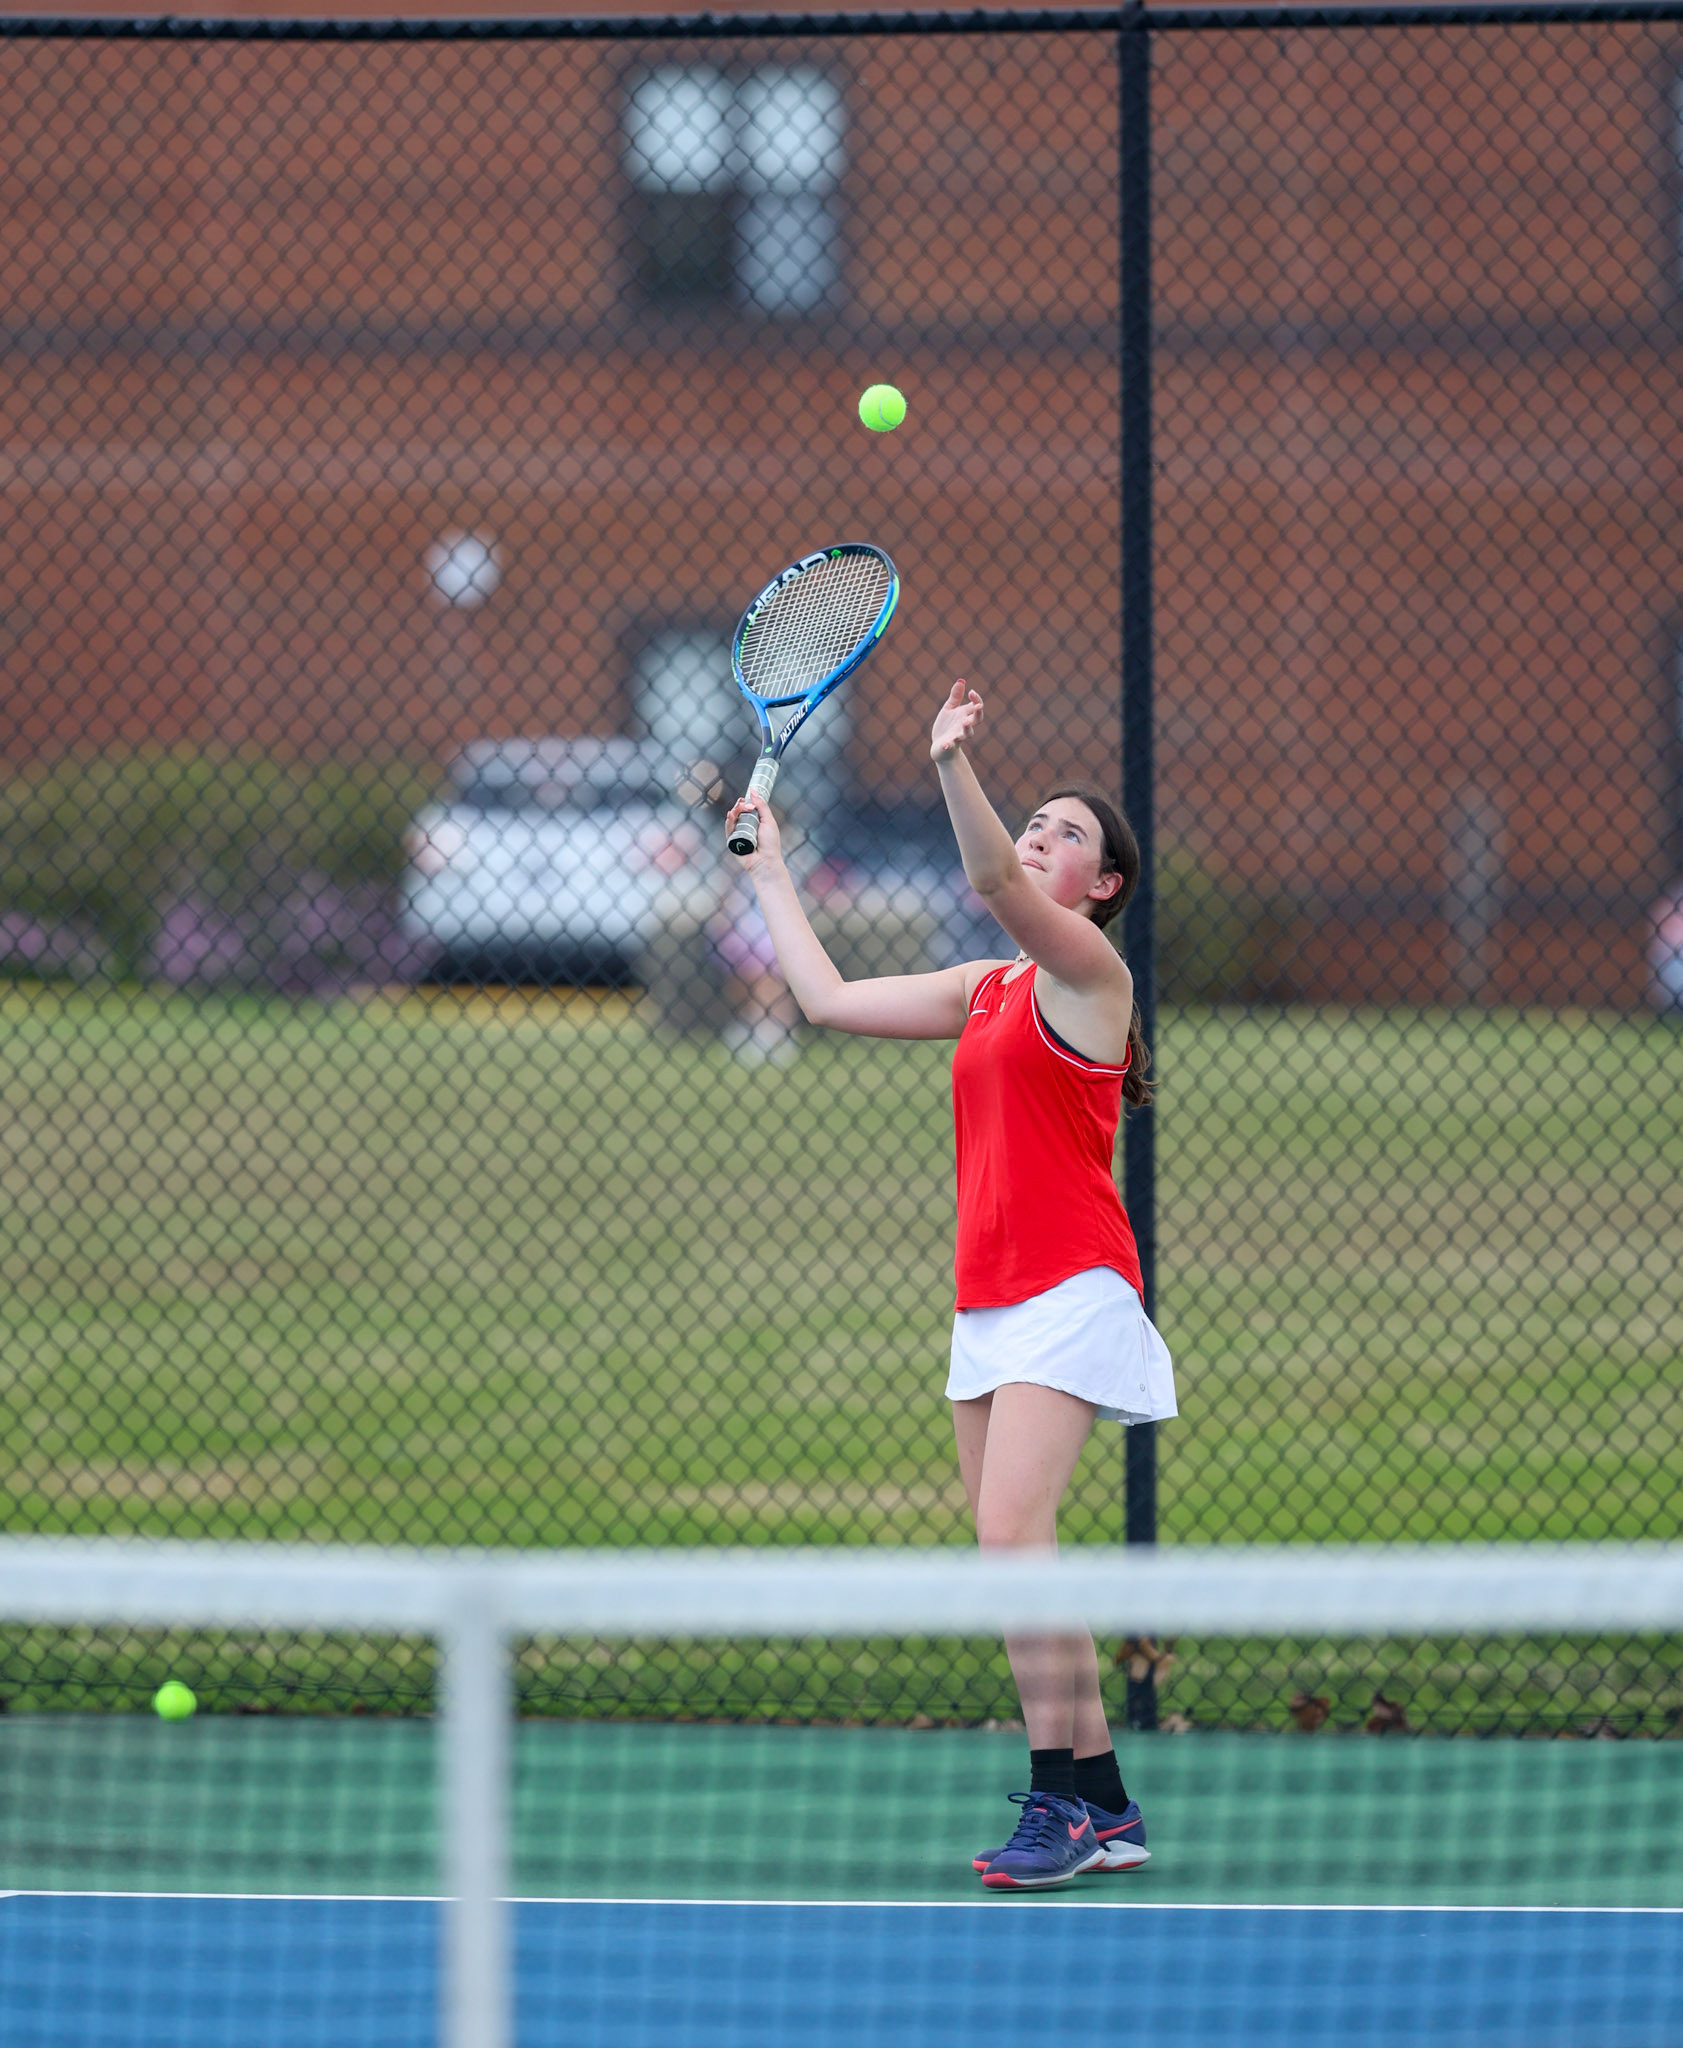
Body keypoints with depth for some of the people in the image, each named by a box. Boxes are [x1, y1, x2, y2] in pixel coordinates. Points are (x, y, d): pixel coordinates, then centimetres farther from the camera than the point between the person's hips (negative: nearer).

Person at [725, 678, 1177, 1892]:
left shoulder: (1085, 966, -4)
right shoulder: (987, 990, 19)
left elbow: (994, 881, -24)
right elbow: (830, 999, 23)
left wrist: (956, 766, -38)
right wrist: (770, 874, 27)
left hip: (1070, 1292, -9)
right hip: (990, 1305, 9)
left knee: (1013, 1532, -20)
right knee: (1011, 1557, 4)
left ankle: (1060, 1804, -20)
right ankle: (1105, 1812, 8)